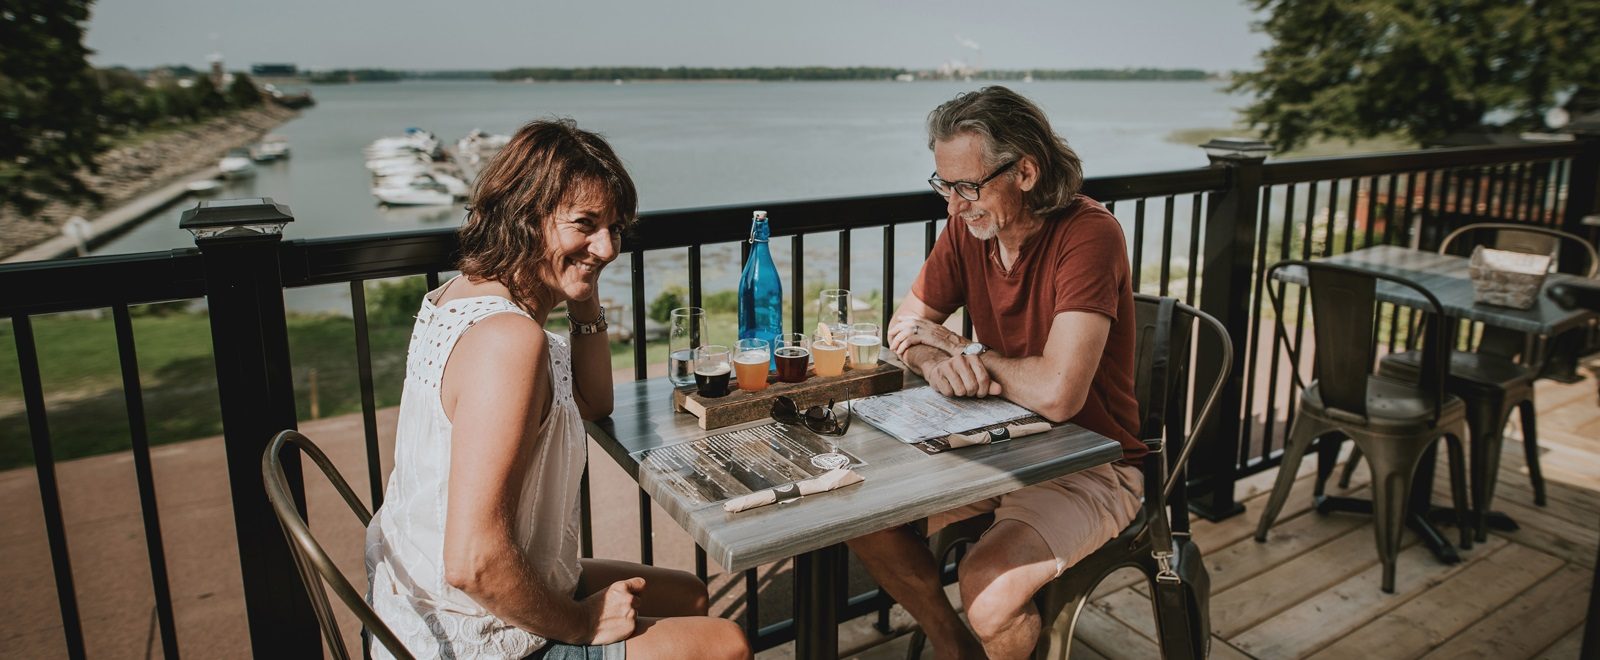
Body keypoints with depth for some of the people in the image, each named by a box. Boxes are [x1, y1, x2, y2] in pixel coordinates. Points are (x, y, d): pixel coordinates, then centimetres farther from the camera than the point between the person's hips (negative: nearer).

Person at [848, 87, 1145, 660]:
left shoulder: (1089, 233, -24)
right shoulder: (970, 226, -3)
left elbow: (1057, 392, -35)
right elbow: (905, 326, 6)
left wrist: (959, 348, -17)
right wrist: (935, 361, -19)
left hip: (1091, 465, -7)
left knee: (989, 586, -29)